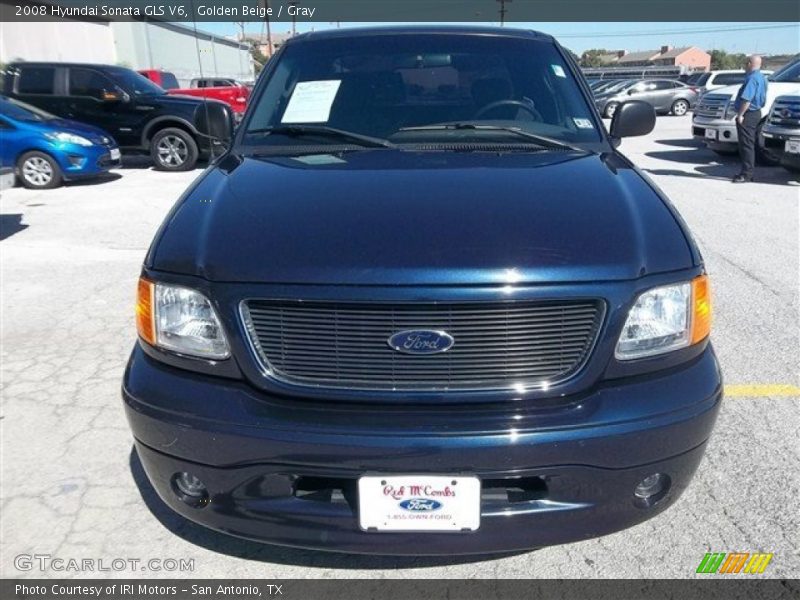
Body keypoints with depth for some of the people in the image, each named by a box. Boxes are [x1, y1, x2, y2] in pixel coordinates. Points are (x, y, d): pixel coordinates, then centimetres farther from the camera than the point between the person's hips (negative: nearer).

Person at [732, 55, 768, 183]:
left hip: (748, 115, -11)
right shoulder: (761, 77, 17)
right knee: (748, 144, 15)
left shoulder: (752, 78, -17)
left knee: (746, 145, -9)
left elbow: (747, 99, -25)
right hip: (756, 112, 11)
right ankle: (747, 172, 22)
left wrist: (740, 115, -22)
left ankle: (746, 174, -8)